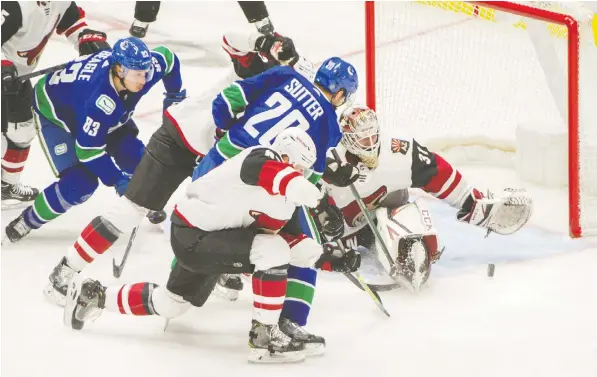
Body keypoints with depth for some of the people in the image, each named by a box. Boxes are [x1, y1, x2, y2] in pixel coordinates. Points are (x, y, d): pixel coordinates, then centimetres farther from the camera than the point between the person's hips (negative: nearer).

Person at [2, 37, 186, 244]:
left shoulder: (142, 67, -27)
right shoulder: (100, 100, -44)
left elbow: (168, 58, -3)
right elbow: (88, 150, -34)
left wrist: (174, 95, 7)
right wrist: (118, 180, -29)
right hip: (54, 112, -7)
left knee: (133, 155, -4)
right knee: (81, 184, -17)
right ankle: (26, 222, 2)